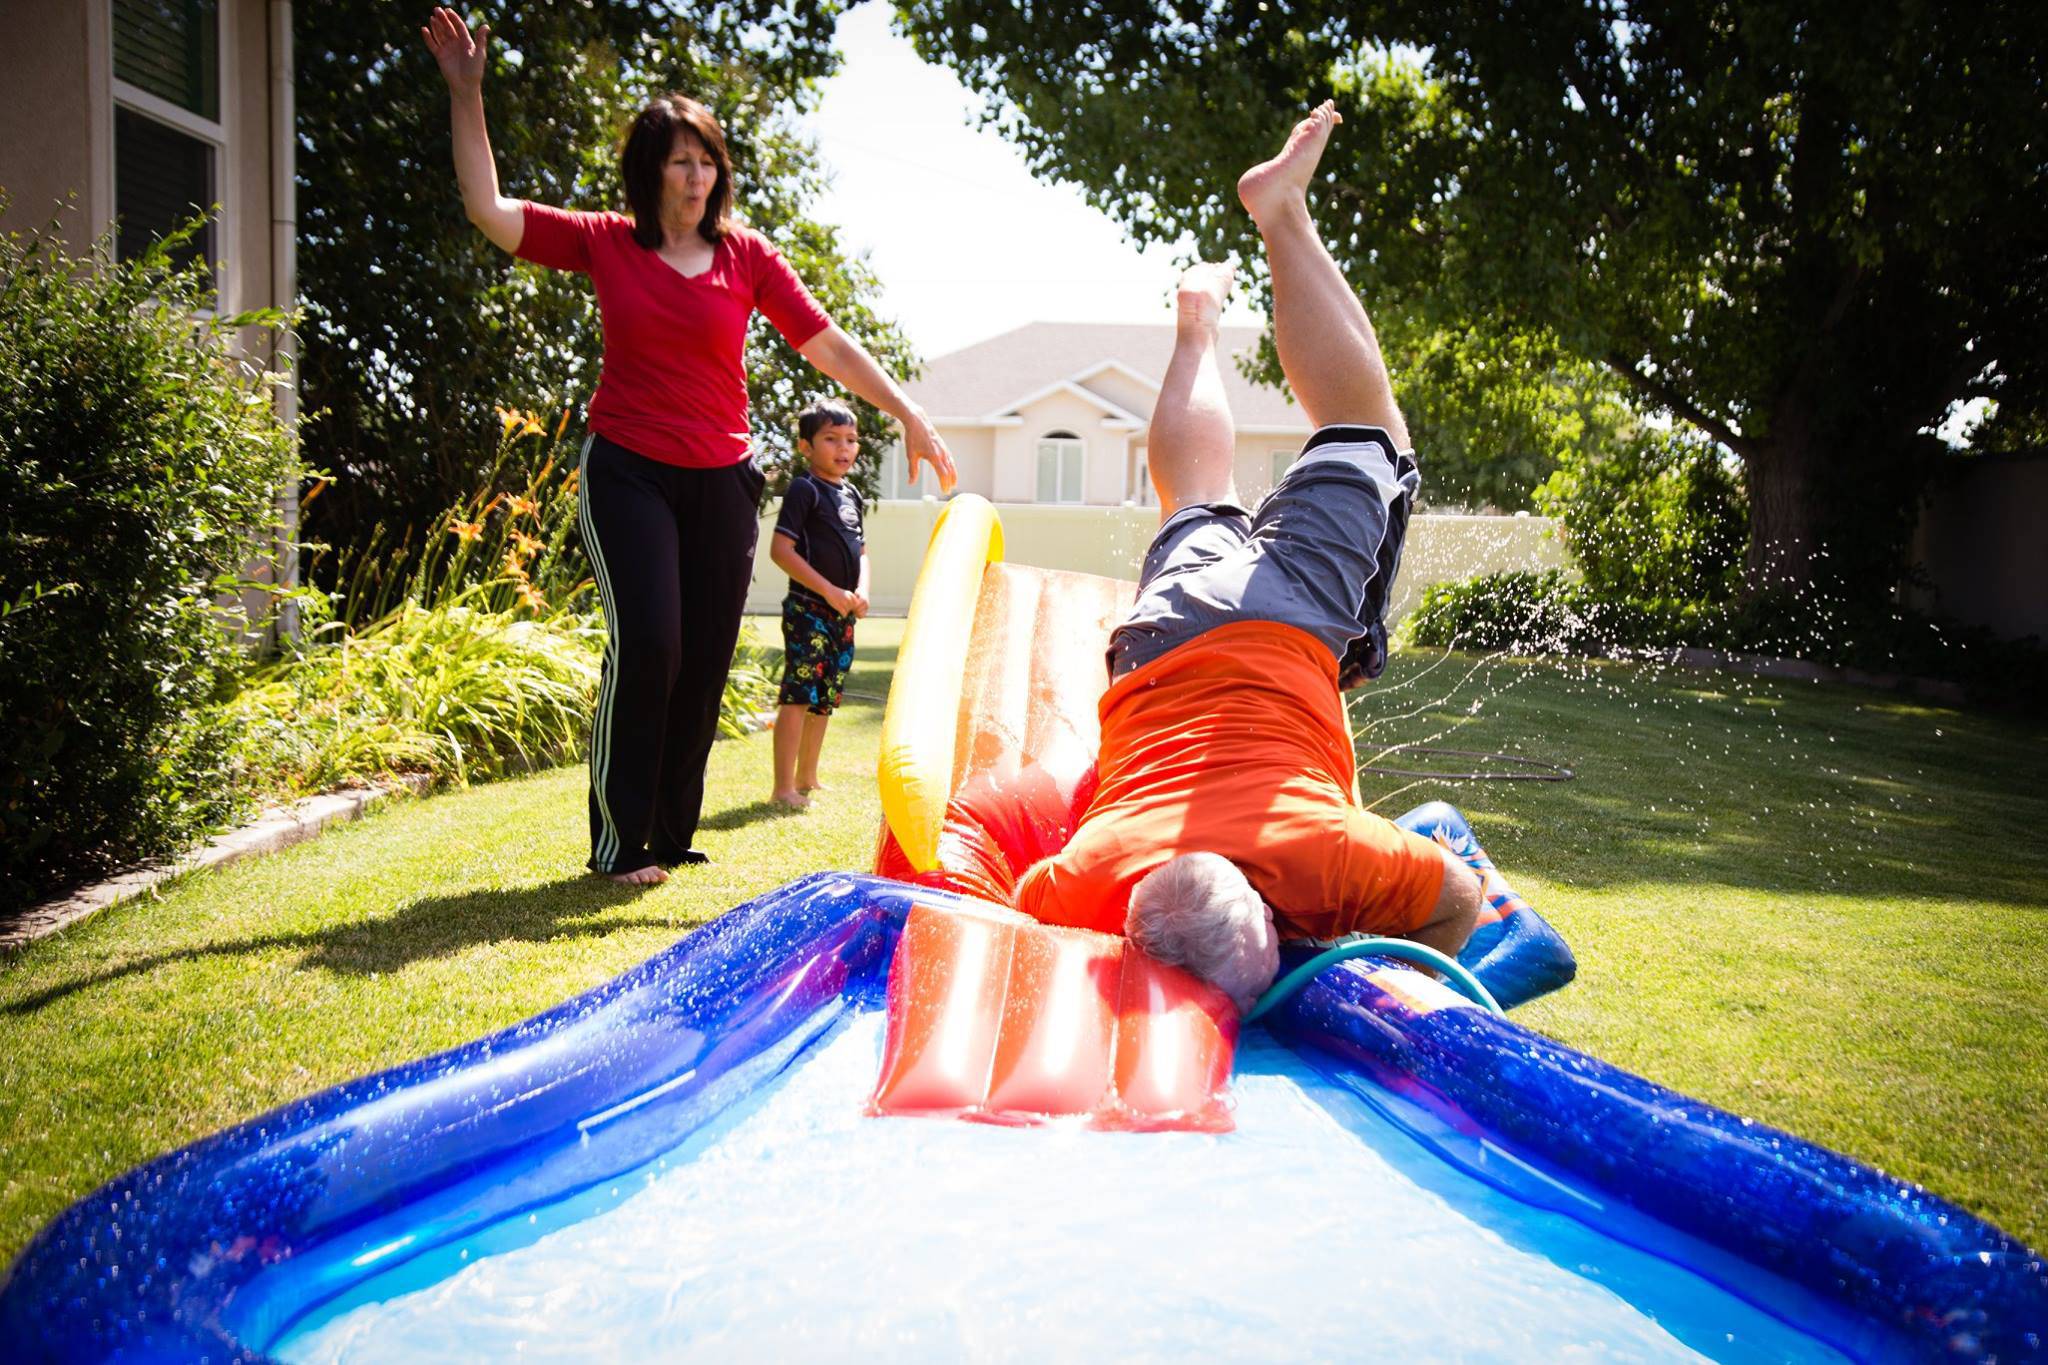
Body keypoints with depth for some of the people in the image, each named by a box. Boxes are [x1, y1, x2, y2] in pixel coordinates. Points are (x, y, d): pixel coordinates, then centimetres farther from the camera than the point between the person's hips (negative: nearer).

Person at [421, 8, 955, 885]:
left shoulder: (746, 256, 4)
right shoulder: (605, 244, 3)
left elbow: (829, 345, 3)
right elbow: (489, 211, 3)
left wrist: (909, 416, -1)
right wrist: (466, 96, 0)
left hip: (720, 482, 2)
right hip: (627, 474, -2)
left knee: (704, 661, 3)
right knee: (646, 644, -15)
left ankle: (672, 835, 18)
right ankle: (620, 840, 0)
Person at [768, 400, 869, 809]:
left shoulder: (851, 495, 15)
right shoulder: (804, 489, -9)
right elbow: (780, 549, -15)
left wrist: (861, 591, 2)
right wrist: (829, 591, -17)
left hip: (843, 615, 8)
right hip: (808, 610, -8)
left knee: (824, 700, 14)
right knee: (798, 696, -10)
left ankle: (807, 780, 25)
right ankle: (783, 789, -6)